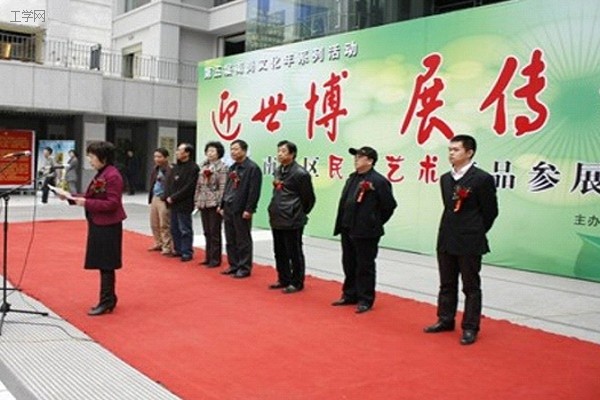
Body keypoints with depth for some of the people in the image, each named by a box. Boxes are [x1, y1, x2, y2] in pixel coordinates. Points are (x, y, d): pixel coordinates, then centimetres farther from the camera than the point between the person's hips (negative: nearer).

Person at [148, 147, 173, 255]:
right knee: (154, 224, 17)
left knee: (165, 225, -3)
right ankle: (158, 244, 31)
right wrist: (150, 197, 13)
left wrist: (166, 198, -20)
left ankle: (167, 247, 6)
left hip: (164, 200, -9)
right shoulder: (155, 169, 12)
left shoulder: (170, 170, -16)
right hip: (154, 198, 9)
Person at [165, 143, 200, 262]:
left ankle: (187, 252, 7)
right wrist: (168, 197, 0)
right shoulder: (176, 167, 14)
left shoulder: (193, 168, -12)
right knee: (174, 229, 15)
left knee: (185, 230, -2)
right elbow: (169, 182, 16)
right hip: (173, 204, 8)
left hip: (184, 205, -8)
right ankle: (178, 250, 26)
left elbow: (188, 187, -18)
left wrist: (173, 198, -15)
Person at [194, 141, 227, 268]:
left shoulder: (222, 167, -7)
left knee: (214, 233, -2)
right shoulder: (203, 166, 14)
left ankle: (215, 259, 7)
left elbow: (223, 187, -13)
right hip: (203, 203, 7)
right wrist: (197, 201, 11)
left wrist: (220, 204, -17)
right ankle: (208, 257, 20)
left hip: (214, 204, -7)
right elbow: (199, 185, 16)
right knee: (207, 232, 12)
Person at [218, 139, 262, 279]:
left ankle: (244, 268, 8)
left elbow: (254, 191, -16)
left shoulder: (253, 168, -10)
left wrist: (248, 210, -19)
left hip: (241, 210, -8)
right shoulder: (232, 168, 16)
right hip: (228, 209, 8)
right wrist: (222, 206, 15)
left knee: (243, 241, 0)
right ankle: (234, 265, 22)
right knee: (230, 240, 12)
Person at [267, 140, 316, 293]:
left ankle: (297, 283, 13)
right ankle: (284, 280, 29)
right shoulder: (278, 171, 10)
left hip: (292, 222, -8)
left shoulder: (300, 173, -14)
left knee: (294, 253, 2)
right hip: (276, 220, 8)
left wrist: (299, 214, 2)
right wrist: (275, 210, 15)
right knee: (279, 252, 16)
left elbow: (309, 198, -8)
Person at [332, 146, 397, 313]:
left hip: (366, 232, -8)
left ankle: (365, 300, 12)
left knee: (365, 267, 2)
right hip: (348, 230, 8)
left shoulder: (379, 181, -12)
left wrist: (376, 223, 0)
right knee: (349, 265, 16)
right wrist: (343, 224, 11)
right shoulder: (352, 178, 11)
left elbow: (390, 205, -8)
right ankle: (350, 295, 30)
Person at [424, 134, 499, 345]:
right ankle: (445, 320, 28)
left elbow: (490, 211, -6)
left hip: (469, 243, -6)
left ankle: (470, 328, 13)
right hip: (446, 241, 7)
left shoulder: (482, 179, -12)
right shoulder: (445, 178, 9)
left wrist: (475, 233, 2)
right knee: (447, 285, 15)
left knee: (471, 287, 4)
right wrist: (451, 230, 11)